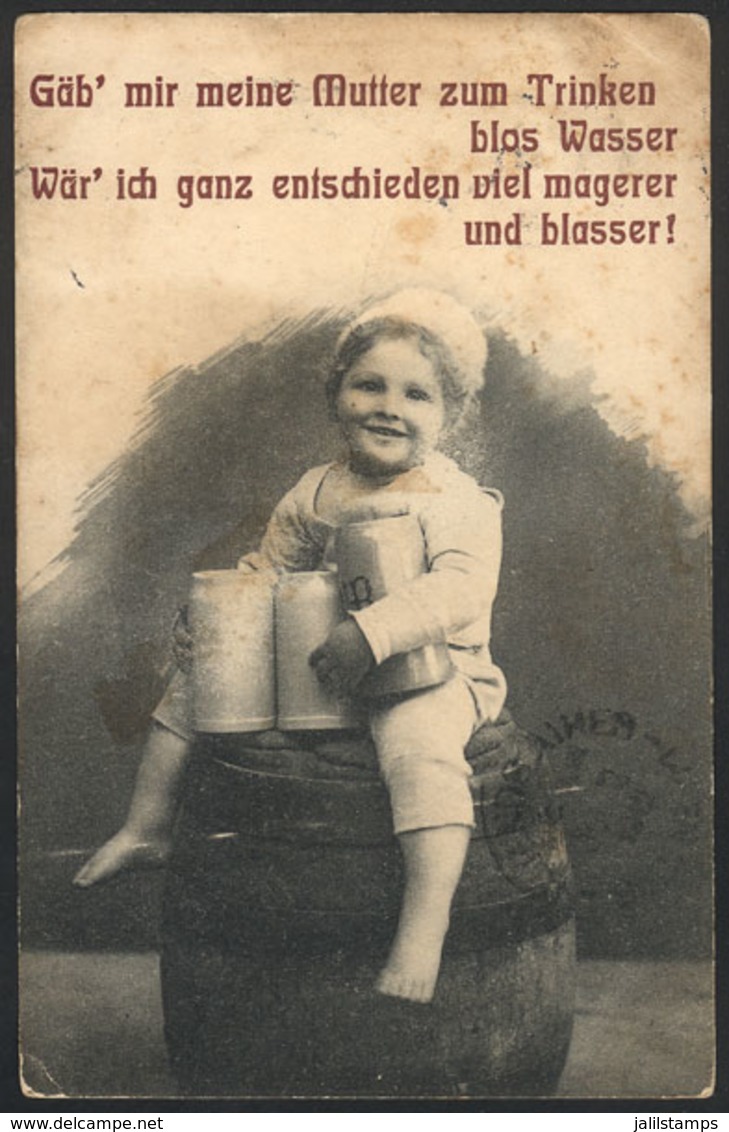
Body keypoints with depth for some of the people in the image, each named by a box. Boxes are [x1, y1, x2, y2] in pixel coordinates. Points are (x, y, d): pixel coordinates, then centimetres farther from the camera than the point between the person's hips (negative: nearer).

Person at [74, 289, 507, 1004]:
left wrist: (372, 633, -41)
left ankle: (426, 920, -36)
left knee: (417, 737, -38)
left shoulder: (461, 503, -13)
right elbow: (266, 567, 17)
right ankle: (147, 825, 17)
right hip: (316, 664, 6)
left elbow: (461, 590, -29)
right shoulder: (315, 493, 7)